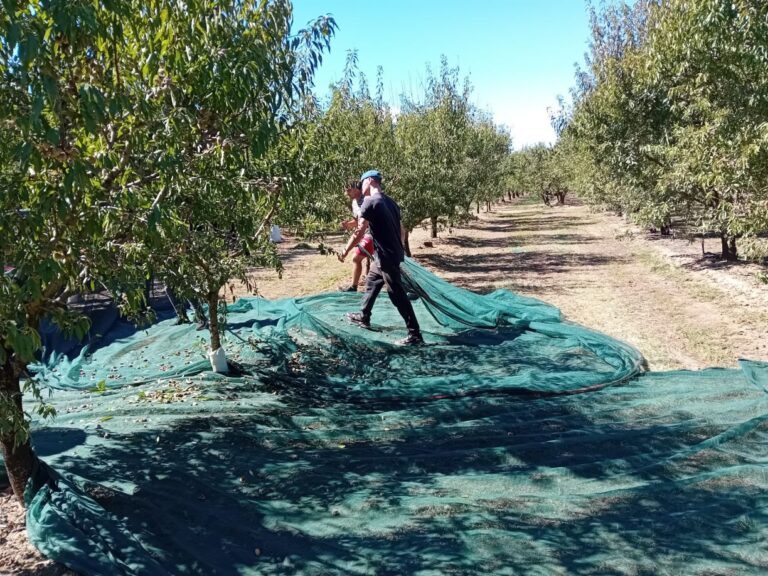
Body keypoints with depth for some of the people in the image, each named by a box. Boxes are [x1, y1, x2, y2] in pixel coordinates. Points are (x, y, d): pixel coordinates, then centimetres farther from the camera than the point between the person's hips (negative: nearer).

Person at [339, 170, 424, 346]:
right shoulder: (390, 202, 13)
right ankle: (363, 317, 39)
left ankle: (415, 334, -5)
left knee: (397, 294, -7)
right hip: (393, 253, 9)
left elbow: (360, 231, -17)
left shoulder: (370, 202, -13)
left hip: (386, 256, -9)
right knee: (371, 282, 25)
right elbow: (399, 229, 17)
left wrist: (345, 250, -7)